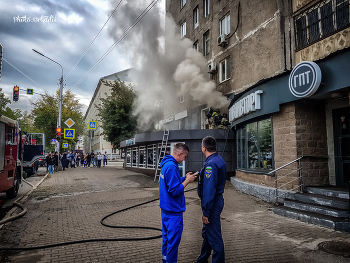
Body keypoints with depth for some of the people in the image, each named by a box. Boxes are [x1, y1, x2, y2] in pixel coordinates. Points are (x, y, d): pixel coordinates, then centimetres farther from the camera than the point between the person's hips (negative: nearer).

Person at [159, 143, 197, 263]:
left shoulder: (166, 164, 7)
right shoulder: (172, 167, -24)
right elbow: (175, 191, -25)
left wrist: (185, 177, 7)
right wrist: (187, 181, -14)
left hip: (166, 208, 10)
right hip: (173, 211, -10)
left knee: (167, 237, 23)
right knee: (173, 239, 4)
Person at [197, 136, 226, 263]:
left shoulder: (211, 164, -23)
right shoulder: (219, 160, 9)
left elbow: (209, 190, -26)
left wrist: (206, 212, -23)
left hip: (212, 204, -11)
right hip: (217, 199, 11)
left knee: (214, 238, 2)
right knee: (206, 233, 24)